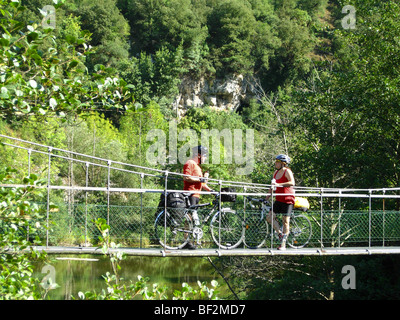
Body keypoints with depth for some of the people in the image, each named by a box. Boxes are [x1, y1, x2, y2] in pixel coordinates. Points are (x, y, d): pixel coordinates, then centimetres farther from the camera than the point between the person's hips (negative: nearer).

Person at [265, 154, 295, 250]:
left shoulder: (287, 171, -11)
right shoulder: (276, 173, 12)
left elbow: (292, 183, -28)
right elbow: (274, 186, 24)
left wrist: (279, 184, -35)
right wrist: (268, 196, 16)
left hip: (287, 200, -8)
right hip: (278, 199, 8)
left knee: (285, 221, -4)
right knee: (269, 217, -4)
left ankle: (283, 244, 0)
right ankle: (280, 233, 9)